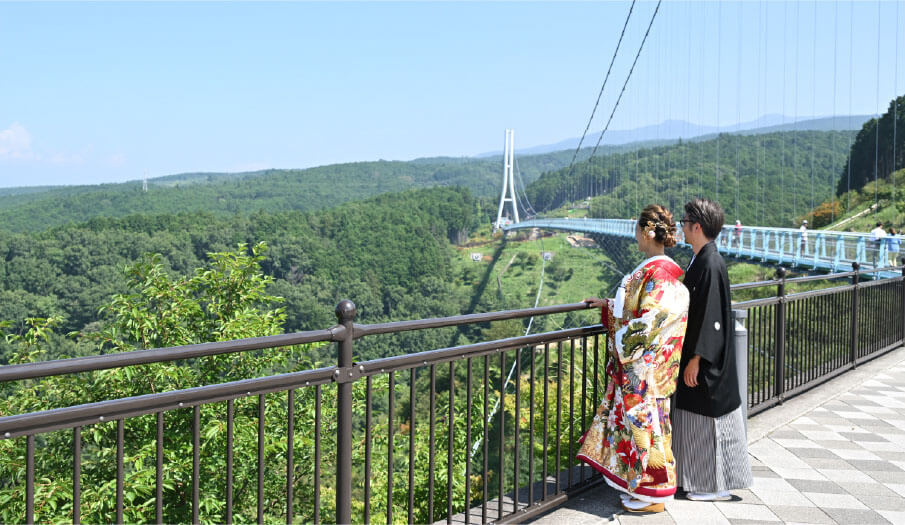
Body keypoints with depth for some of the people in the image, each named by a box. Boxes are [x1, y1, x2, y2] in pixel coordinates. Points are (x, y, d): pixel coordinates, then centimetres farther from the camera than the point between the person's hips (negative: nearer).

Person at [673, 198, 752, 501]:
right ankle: (701, 479, 26)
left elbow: (710, 316, -22)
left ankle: (717, 485, 13)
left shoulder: (711, 265, -20)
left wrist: (695, 359, -21)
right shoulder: (700, 260, 10)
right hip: (697, 353, 10)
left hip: (707, 359, -10)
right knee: (694, 415, 15)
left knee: (709, 417, 1)